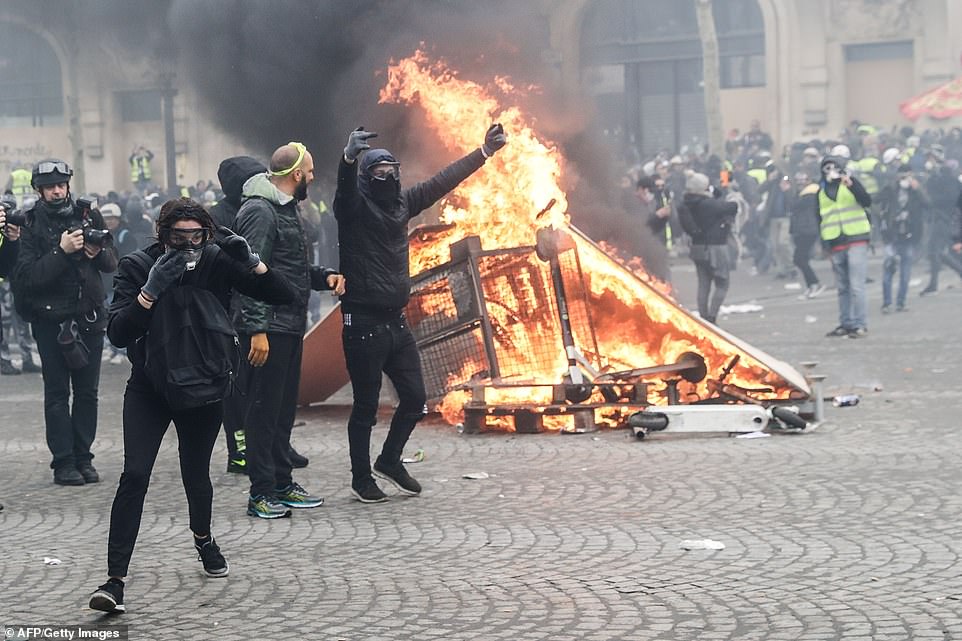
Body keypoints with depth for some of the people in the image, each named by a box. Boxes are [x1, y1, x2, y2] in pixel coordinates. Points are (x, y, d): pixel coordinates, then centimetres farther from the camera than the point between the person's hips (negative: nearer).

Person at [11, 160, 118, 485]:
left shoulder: (88, 216, 6)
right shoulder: (30, 225, -4)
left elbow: (112, 263, 7)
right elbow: (27, 276, -14)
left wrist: (98, 252, -15)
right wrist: (61, 251, -24)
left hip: (90, 318, 3)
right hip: (51, 320, -3)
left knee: (87, 392, 6)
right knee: (57, 393, -1)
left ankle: (83, 458, 13)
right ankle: (63, 462, 1)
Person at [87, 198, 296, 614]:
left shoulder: (217, 263, -8)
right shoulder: (138, 267, -10)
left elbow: (283, 296, -9)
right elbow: (117, 333, -21)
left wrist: (253, 262, -24)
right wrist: (151, 290, -32)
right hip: (149, 389, -1)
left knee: (196, 475, 9)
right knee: (135, 474, -16)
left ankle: (203, 539, 44)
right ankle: (115, 581, -16)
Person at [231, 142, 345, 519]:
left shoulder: (285, 210, 19)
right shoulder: (259, 211, -14)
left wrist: (324, 276, 10)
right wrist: (257, 329, -25)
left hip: (290, 327, 10)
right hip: (267, 329, -10)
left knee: (284, 409, 15)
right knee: (263, 410, -6)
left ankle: (282, 485, 23)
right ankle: (261, 493, -3)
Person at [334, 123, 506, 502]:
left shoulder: (402, 203, 10)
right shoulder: (354, 208, -10)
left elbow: (443, 181, 17)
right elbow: (345, 187, -32)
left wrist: (484, 151, 20)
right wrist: (349, 158, -54)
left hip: (396, 323, 7)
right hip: (364, 325, -7)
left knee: (415, 400, 10)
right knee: (366, 406, 1)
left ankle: (389, 461, 29)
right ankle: (361, 478, 14)